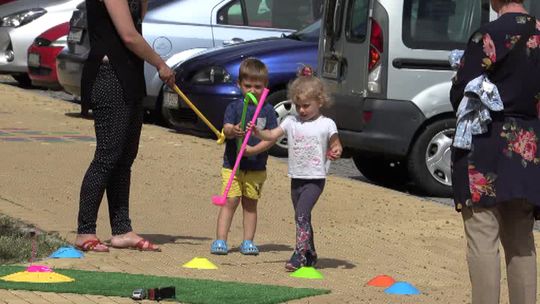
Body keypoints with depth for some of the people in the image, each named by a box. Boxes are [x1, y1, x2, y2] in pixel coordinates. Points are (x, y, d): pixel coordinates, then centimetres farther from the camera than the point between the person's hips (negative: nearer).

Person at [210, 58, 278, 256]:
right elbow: (226, 129, -11)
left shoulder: (267, 111, 2)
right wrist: (233, 131, -35)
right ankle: (220, 240, -5)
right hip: (232, 165, -1)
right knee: (230, 201, -5)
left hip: (256, 167, 1)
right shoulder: (234, 107, 1)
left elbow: (272, 137, -4)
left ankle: (248, 241, 13)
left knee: (250, 203, 8)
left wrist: (254, 150, -18)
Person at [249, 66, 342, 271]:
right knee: (302, 217, 14)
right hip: (296, 178, 6)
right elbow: (272, 135, 0)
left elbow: (335, 145, 3)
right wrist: (257, 132, -18)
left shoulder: (326, 124, -3)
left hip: (315, 178, -5)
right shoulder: (291, 122, 7)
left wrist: (336, 152, -19)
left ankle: (299, 254, -24)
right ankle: (310, 255, 27)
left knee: (301, 213, -21)